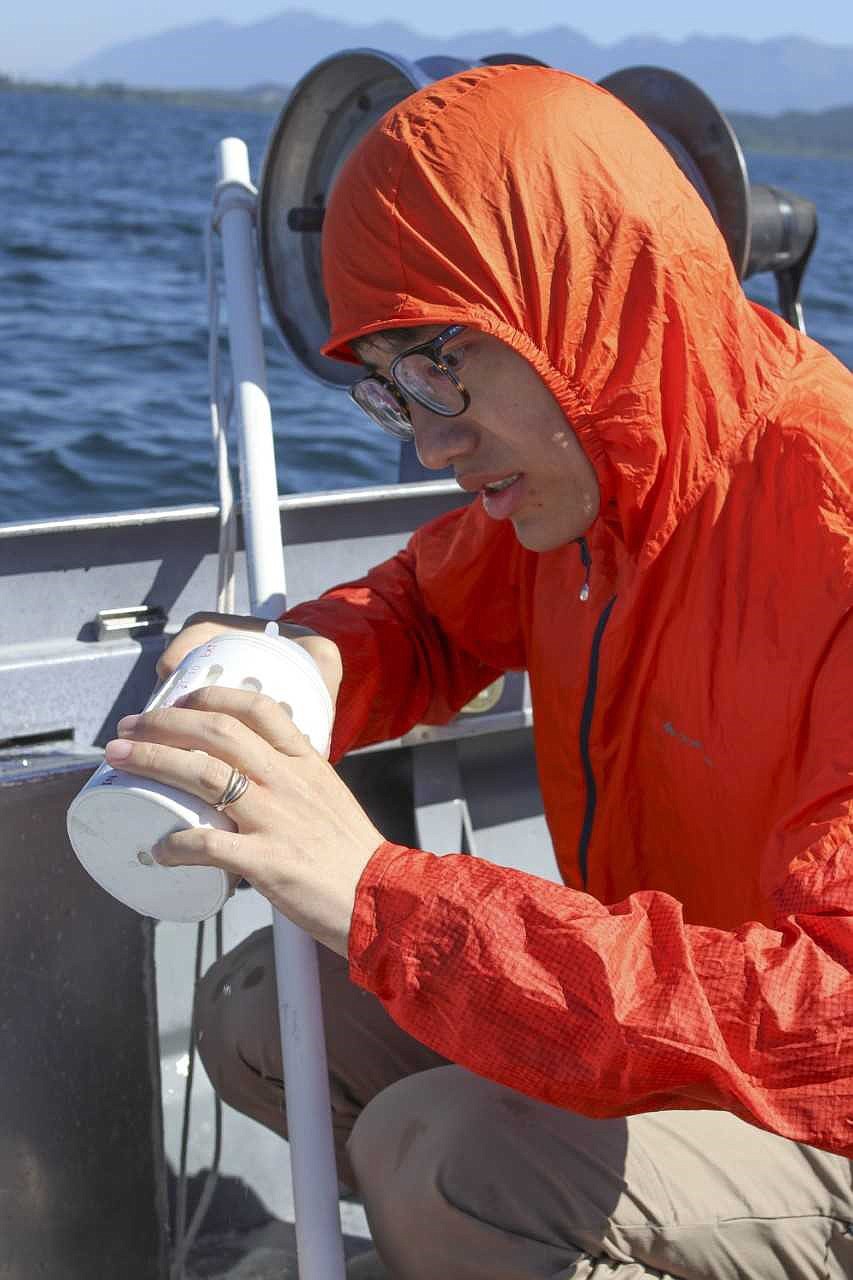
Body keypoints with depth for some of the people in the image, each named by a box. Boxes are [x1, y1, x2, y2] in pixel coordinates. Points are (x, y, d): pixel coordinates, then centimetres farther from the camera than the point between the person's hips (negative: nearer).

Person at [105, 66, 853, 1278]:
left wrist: (381, 895, -42)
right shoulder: (583, 471, -5)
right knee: (257, 1015, 4)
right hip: (645, 1002, 8)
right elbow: (432, 610, 14)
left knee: (444, 1164, -28)